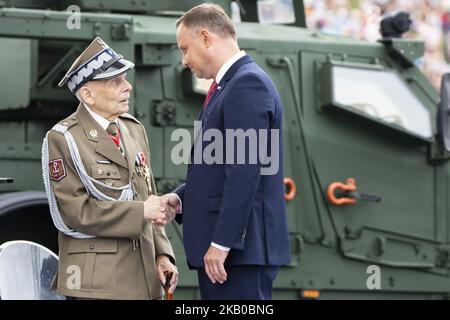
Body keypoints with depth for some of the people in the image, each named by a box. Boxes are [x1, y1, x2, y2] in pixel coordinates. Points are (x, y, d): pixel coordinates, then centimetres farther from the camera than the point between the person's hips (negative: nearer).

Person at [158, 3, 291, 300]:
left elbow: (245, 171, -20)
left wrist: (222, 243, -21)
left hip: (239, 247, -10)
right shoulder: (230, 85, 19)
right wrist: (181, 198, 8)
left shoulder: (248, 84, -12)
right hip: (219, 244, 10)